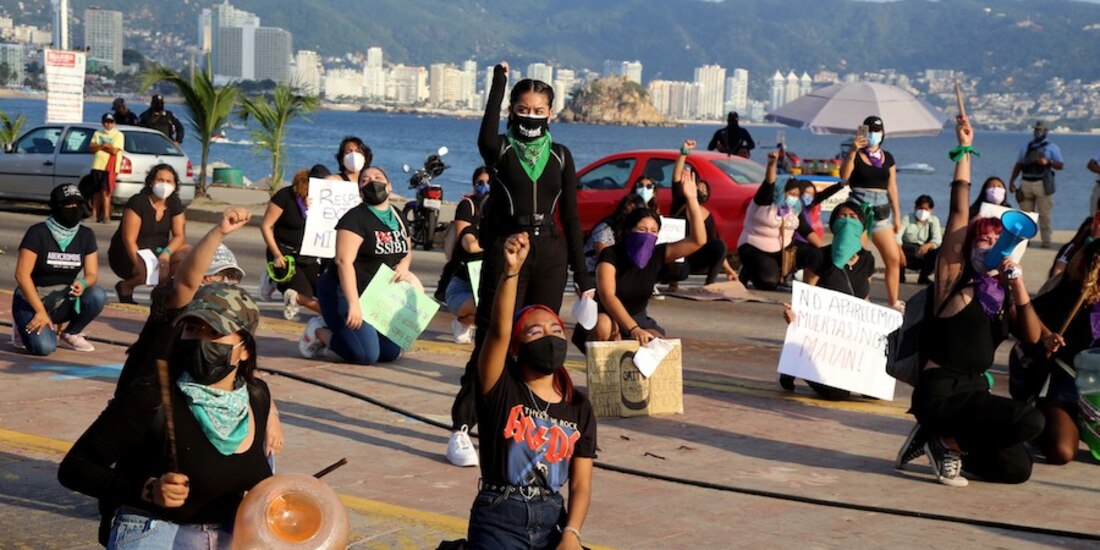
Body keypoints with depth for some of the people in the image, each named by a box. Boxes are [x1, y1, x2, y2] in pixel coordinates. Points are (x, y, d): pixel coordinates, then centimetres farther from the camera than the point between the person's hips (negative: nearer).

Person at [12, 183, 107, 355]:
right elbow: (22, 274, -18)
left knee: (98, 296, -26)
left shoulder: (86, 235, -1)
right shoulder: (38, 233, -15)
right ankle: (25, 328, 7)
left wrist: (82, 283, -27)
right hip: (33, 298, -4)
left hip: (64, 300, 4)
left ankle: (70, 334, 0)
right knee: (44, 347, -30)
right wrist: (40, 311, -24)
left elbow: (92, 274, -1)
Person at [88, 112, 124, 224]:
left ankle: (106, 216, -10)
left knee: (105, 191, -11)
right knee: (96, 191, 6)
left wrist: (99, 146, -4)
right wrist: (105, 146, -12)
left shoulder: (118, 135, 2)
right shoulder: (97, 134, 16)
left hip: (110, 167, -5)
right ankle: (94, 215, 11)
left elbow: (114, 151, -10)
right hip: (97, 166, 5)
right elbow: (92, 149, 5)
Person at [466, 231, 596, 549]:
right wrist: (511, 271, -34)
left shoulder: (579, 407, 7)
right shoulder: (502, 389, -3)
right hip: (499, 519, -4)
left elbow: (581, 484, 4)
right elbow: (499, 331, -21)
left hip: (552, 520, 5)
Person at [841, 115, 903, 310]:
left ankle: (893, 301, 10)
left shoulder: (887, 157, 12)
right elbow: (844, 176, -17)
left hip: (881, 211, 4)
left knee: (894, 258, 0)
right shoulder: (856, 155, 1)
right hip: (858, 208, -4)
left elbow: (892, 187, 14)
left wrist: (897, 215, 12)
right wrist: (853, 151, -27)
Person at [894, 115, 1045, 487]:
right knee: (1030, 421, -24)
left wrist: (1017, 283, -5)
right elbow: (959, 211, -6)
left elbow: (1032, 337, -1)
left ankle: (941, 440, 17)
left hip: (975, 392, 7)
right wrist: (965, 149, -4)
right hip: (940, 392, -7)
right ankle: (949, 442, -4)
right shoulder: (955, 279, -2)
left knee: (1017, 468, 5)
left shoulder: (1002, 295, 14)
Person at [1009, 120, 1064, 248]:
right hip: (1026, 183, 4)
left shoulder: (1052, 148, 5)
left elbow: (1060, 165, -1)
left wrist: (1048, 162, -18)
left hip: (1042, 184, -4)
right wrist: (1012, 181, 10)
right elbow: (1018, 165, 18)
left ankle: (1046, 240, 0)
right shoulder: (1026, 147, 17)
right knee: (1025, 214, 5)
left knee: (1044, 214, -4)